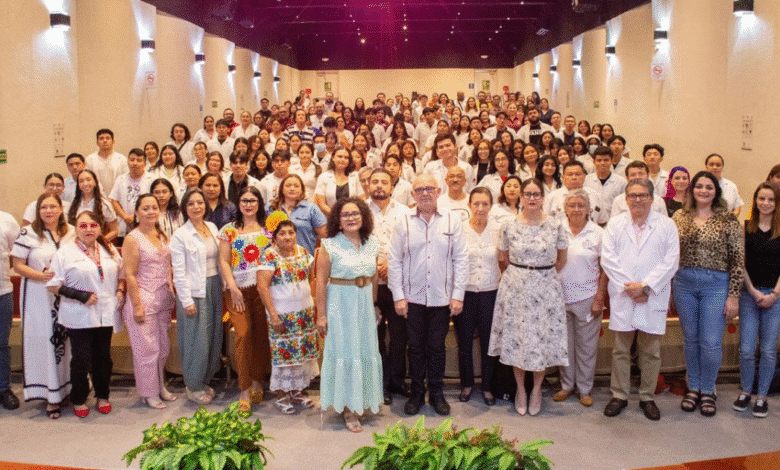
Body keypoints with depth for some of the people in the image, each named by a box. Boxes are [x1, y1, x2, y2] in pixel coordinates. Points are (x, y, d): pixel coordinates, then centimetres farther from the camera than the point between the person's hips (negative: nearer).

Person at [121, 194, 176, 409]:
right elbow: (130, 275, -12)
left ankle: (160, 386, 30)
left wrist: (172, 294, 11)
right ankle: (148, 393, 16)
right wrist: (137, 305, -15)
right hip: (143, 300, -6)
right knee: (147, 349, 2)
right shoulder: (132, 239, -9)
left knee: (163, 347, 14)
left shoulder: (162, 235, 10)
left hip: (163, 300, 6)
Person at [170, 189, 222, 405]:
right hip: (194, 292, -6)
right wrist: (187, 300, -13)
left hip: (214, 288, 6)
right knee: (196, 340, -1)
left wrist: (223, 286, 9)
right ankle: (193, 386, 15)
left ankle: (205, 381, 26)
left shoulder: (213, 228, 9)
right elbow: (179, 271, -10)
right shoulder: (180, 235, -8)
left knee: (213, 337, 11)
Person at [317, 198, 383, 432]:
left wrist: (374, 304, 14)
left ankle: (363, 400, 30)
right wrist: (321, 314, -11)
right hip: (340, 304, -5)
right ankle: (348, 409, 13)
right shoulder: (329, 245, -9)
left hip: (365, 304, 5)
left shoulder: (372, 243, 4)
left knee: (366, 350, 12)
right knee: (344, 352, 2)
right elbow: (321, 281, -10)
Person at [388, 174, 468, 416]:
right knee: (416, 347, 9)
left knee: (437, 347, 9)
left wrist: (458, 295, -3)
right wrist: (398, 296, -3)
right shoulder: (404, 223, 0)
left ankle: (436, 392, 25)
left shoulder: (452, 220, 1)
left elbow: (461, 259, 1)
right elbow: (394, 261, 1)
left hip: (442, 297, 0)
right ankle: (417, 392, 23)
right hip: (413, 297, 0)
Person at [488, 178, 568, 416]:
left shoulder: (555, 225, -3)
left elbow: (562, 258, 10)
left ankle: (537, 389, 22)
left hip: (546, 288, 0)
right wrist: (521, 272, 10)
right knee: (516, 337, 5)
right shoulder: (509, 226, -2)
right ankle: (520, 389, 23)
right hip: (515, 288, 0)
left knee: (544, 337, 3)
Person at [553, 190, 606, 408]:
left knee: (587, 345, 7)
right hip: (560, 296, 1)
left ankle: (585, 389, 22)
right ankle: (566, 385, 26)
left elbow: (605, 269, 0)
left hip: (587, 297, -1)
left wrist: (599, 299, -6)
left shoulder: (598, 233, -1)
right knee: (564, 343, 10)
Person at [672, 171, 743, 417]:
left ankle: (707, 390, 20)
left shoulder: (728, 220, -3)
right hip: (684, 283, 3)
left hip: (716, 285, -2)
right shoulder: (679, 217, 5)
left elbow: (738, 261, -4)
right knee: (690, 340, 12)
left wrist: (733, 296, -7)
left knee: (711, 343, 0)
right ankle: (693, 387, 27)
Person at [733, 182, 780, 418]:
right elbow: (741, 264, 2)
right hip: (749, 294, 1)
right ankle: (746, 391, 20)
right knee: (746, 348, 0)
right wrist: (755, 292, -5)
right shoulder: (746, 228, 3)